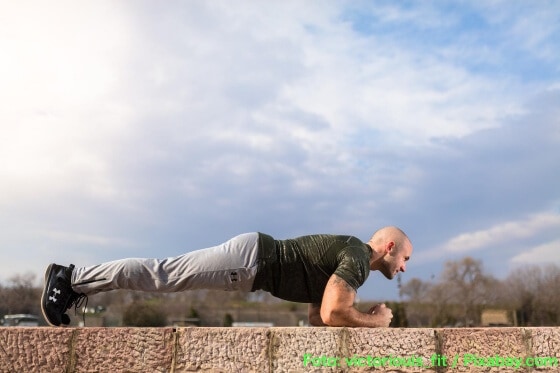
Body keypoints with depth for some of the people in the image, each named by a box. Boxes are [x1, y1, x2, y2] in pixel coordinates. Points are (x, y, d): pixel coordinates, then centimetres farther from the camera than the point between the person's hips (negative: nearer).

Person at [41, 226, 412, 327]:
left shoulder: (348, 257, 19)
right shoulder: (358, 258, -11)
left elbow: (317, 314, 24)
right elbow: (331, 315, -24)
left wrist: (365, 316, 16)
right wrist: (376, 320, -7)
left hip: (254, 261, 8)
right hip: (252, 257, -8)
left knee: (165, 274, 9)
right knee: (163, 273, -7)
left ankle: (75, 281, 14)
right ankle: (71, 277, -1)